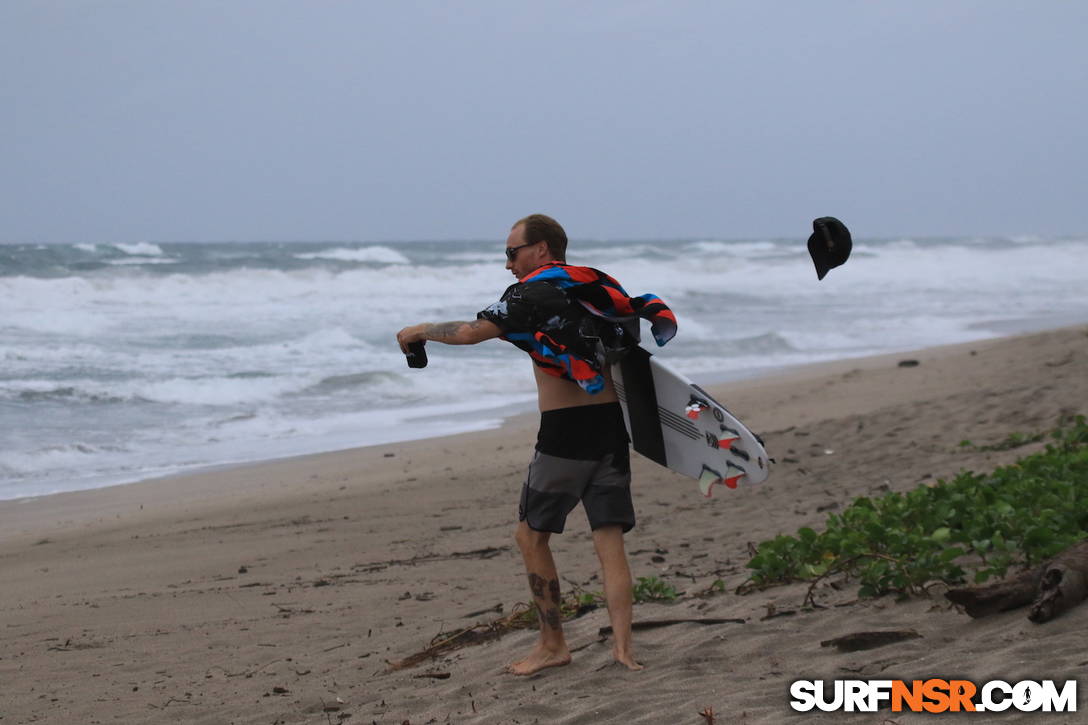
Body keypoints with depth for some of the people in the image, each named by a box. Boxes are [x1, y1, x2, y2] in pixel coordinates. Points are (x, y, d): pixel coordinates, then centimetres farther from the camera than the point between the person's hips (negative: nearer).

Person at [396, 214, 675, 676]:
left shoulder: (534, 295, -7)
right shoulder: (600, 288, 14)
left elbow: (473, 332, -15)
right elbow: (657, 320, 22)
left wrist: (421, 331, 0)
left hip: (565, 433, -6)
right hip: (611, 428, 6)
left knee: (531, 535, 8)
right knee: (609, 541, 4)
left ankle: (553, 644, 9)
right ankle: (623, 647, -6)